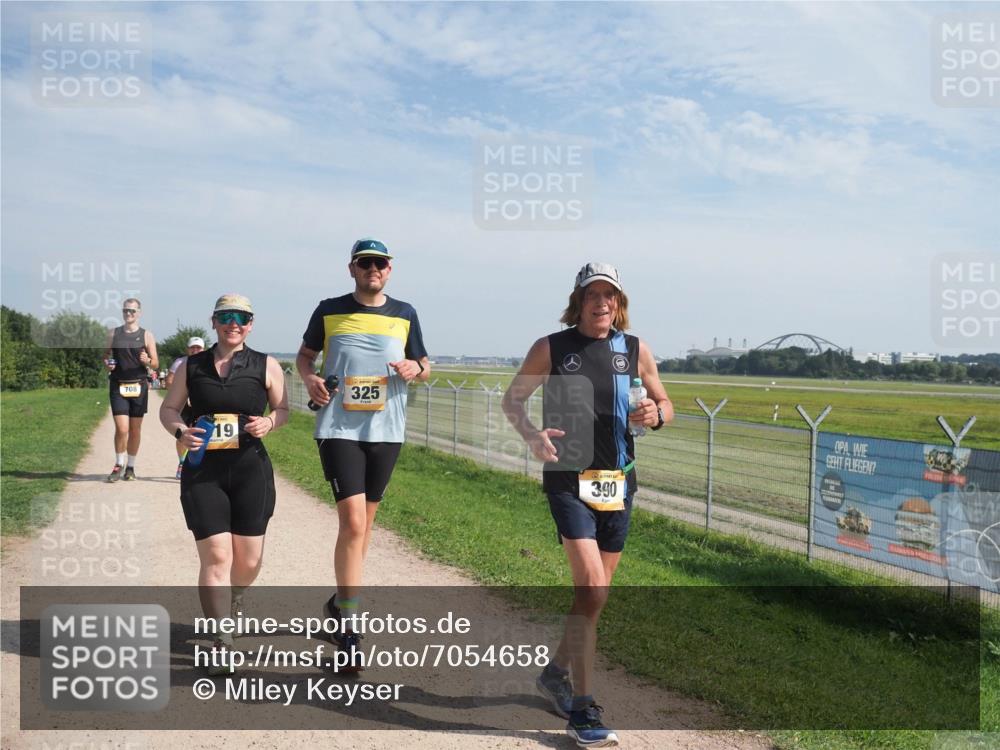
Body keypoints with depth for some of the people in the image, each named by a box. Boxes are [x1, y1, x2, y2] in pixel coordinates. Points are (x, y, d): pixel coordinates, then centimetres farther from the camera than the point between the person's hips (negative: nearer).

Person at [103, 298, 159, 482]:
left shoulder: (147, 336, 4)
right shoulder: (113, 334, 8)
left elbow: (156, 363, 3)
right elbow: (105, 355, 17)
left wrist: (147, 361, -19)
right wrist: (107, 363, -6)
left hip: (138, 386, 0)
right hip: (118, 386, 0)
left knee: (135, 429, 6)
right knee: (121, 428, -10)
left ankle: (130, 467, 21)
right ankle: (119, 465, 9)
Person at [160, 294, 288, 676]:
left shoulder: (267, 366, 5)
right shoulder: (191, 366, 7)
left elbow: (283, 408, 11)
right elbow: (168, 408, 12)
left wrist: (269, 422, -11)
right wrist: (180, 430, -10)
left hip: (251, 470, 1)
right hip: (202, 472, 0)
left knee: (249, 560, 5)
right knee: (215, 556, -8)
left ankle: (233, 600, 41)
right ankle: (222, 644, -1)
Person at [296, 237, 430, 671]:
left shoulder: (404, 314, 8)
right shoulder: (329, 311, 3)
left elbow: (424, 367, 14)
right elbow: (304, 354, 14)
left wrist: (415, 368, -9)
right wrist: (309, 378, -7)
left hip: (386, 432, 3)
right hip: (338, 428, -3)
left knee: (363, 523, 14)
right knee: (353, 523, -14)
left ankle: (340, 602, 35)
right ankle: (348, 626, -6)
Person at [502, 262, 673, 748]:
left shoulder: (636, 350, 7)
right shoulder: (550, 348, -1)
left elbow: (665, 404, 16)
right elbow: (513, 399, 8)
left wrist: (655, 414, -9)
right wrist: (531, 435, -13)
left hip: (618, 482, 4)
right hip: (568, 478, -4)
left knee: (595, 594, 13)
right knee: (591, 590, -15)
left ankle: (556, 672, 36)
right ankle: (582, 709, -3)